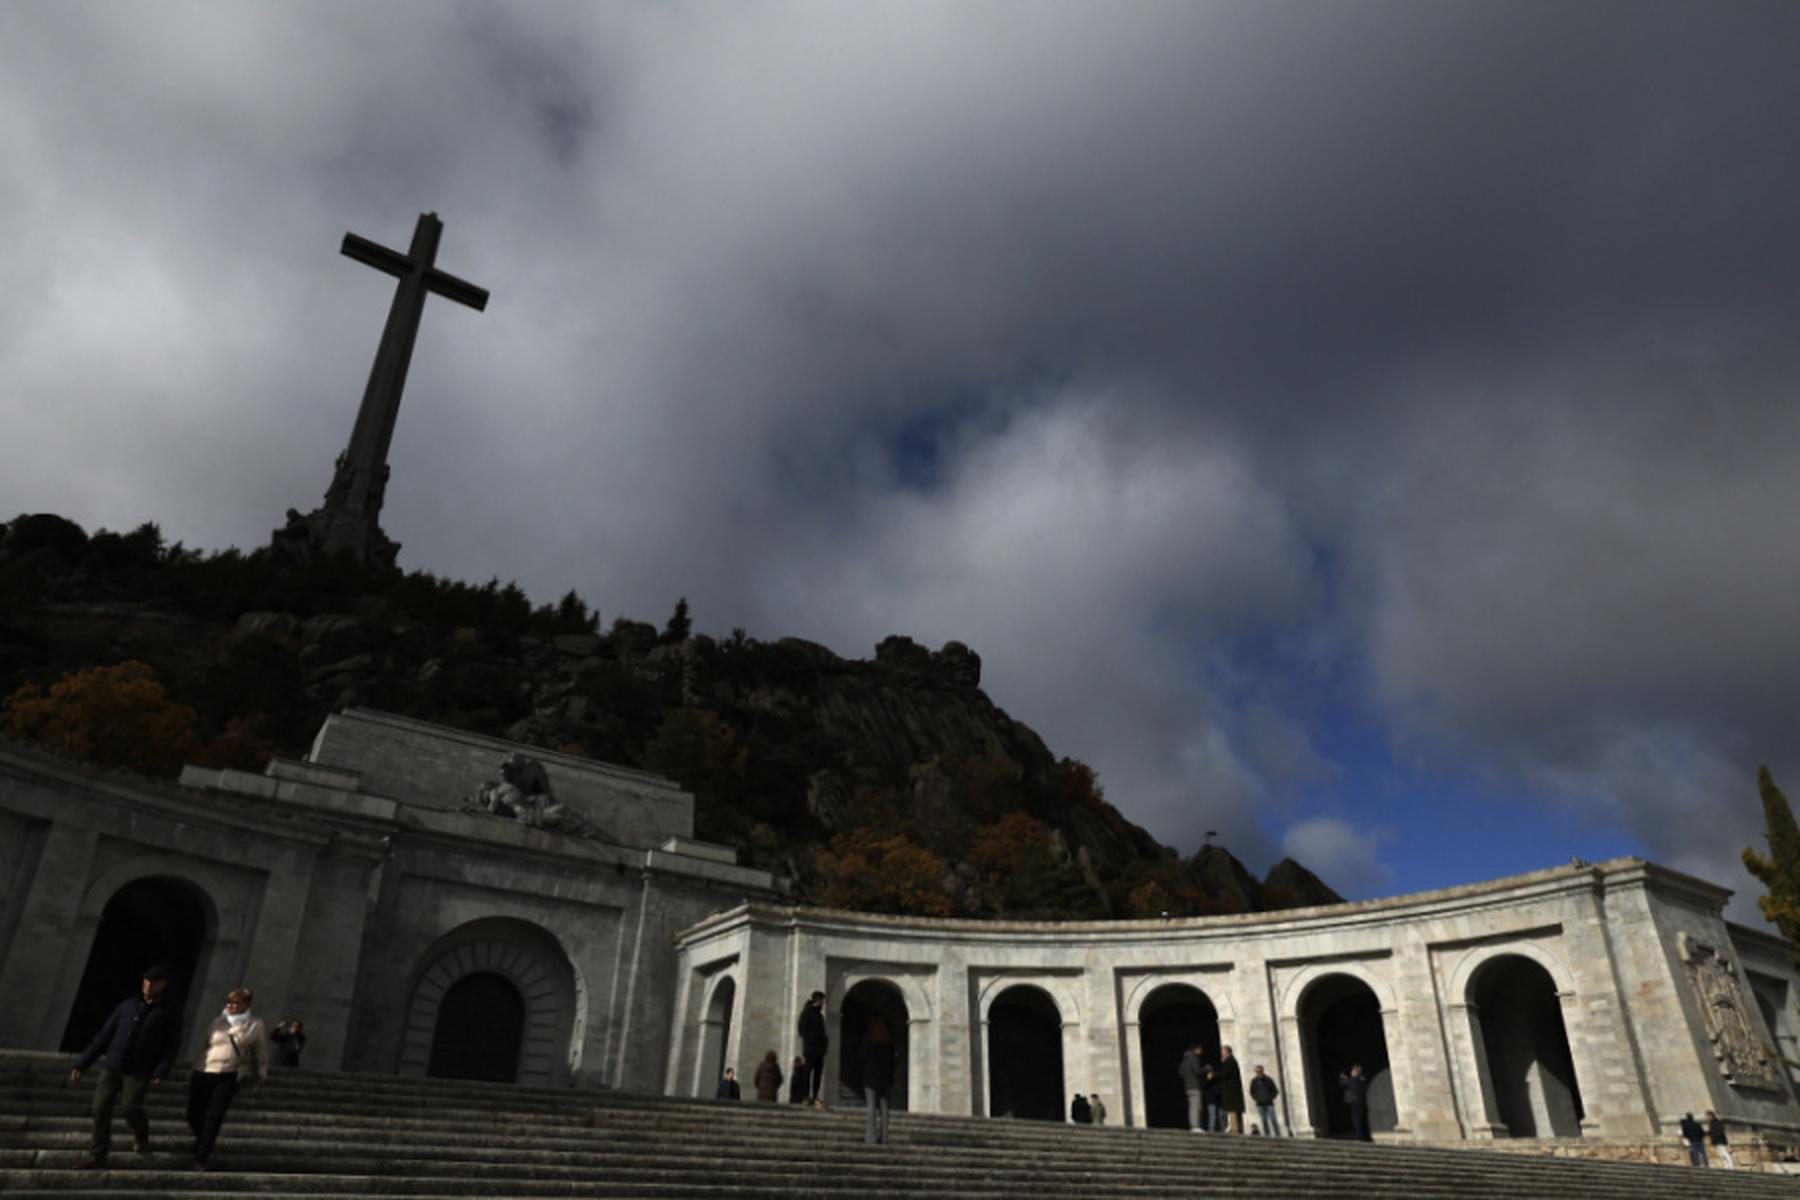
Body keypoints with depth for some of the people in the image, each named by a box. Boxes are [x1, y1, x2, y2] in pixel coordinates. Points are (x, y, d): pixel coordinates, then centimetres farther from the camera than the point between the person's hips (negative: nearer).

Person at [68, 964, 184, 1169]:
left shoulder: (168, 1013, 4)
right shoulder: (128, 1006, 12)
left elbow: (171, 1045, -1)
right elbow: (104, 1035, 14)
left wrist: (162, 1071, -15)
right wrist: (81, 1064, 9)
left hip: (139, 1071, -3)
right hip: (111, 1067, 3)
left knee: (131, 1108, -15)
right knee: (101, 1109, -3)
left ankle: (140, 1134, 19)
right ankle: (97, 1156, 13)